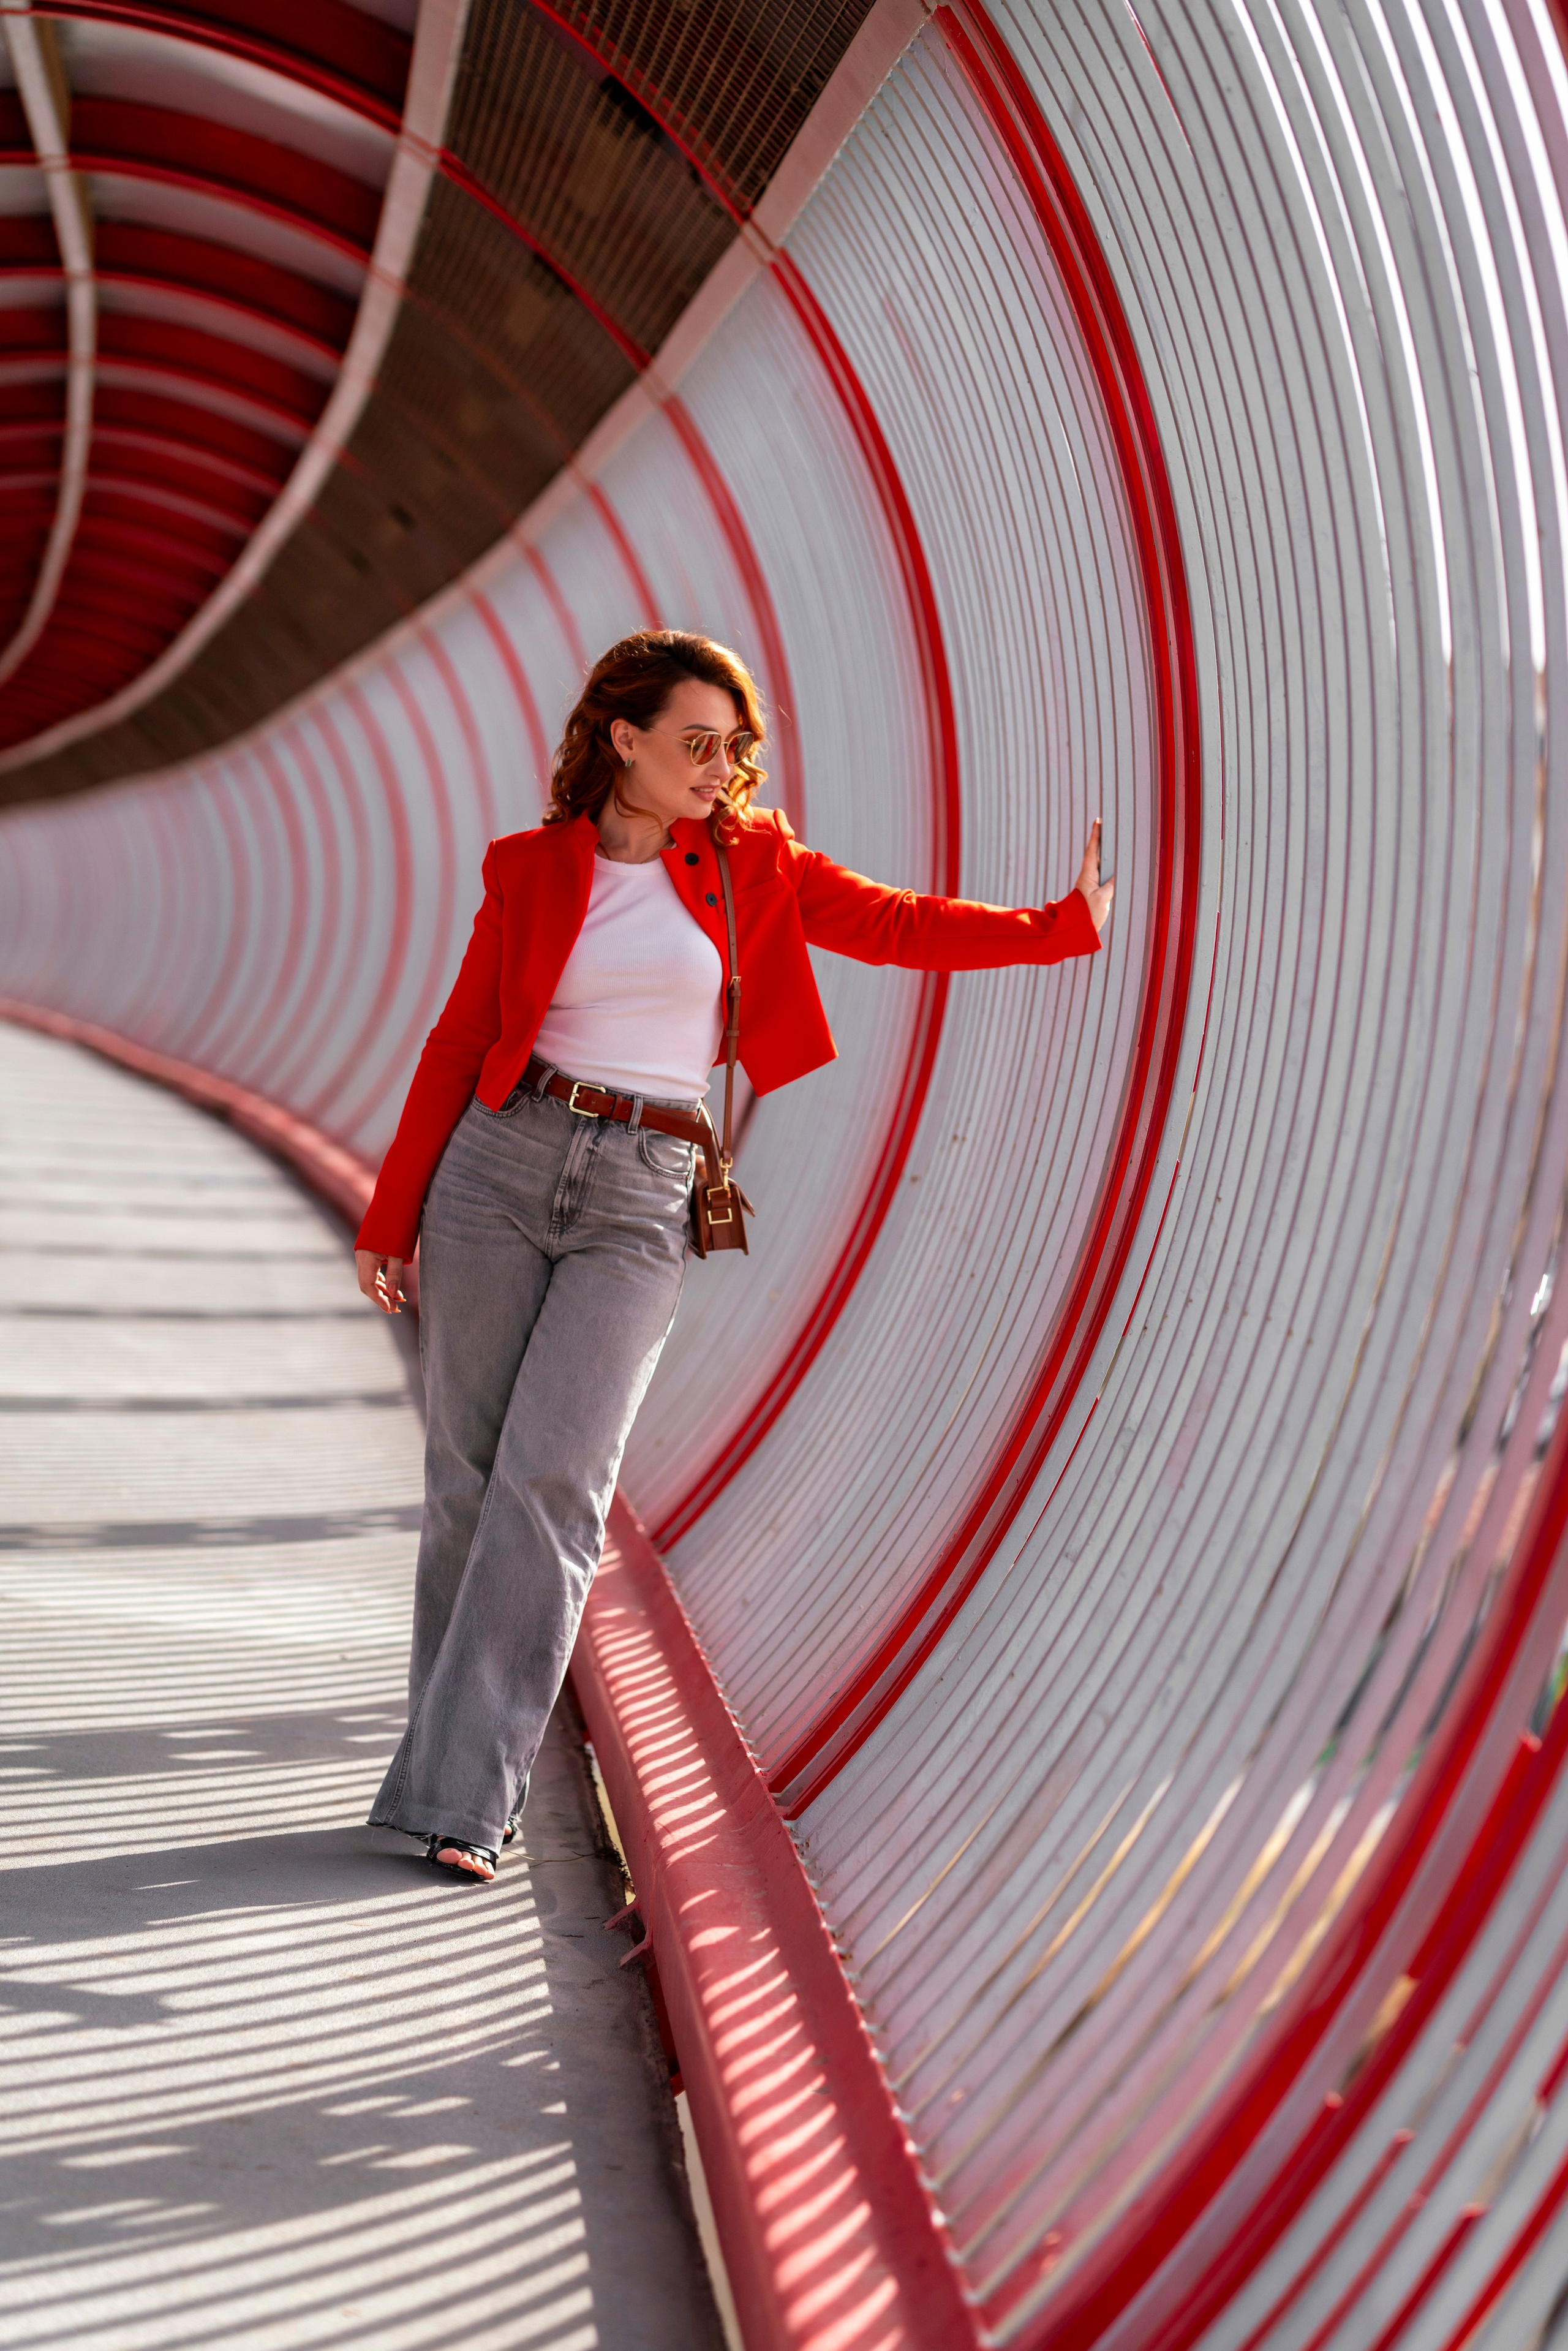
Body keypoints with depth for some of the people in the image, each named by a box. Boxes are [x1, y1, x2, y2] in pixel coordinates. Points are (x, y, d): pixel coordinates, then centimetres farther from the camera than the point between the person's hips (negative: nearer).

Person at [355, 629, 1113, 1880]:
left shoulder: (750, 861, 5)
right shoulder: (533, 871, 4)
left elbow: (900, 927, 7)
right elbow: (459, 1046, 7)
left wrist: (1059, 926, -2)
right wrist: (391, 1218, 5)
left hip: (642, 1202, -1)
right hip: (502, 1165, 1)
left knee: (552, 1481, -12)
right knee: (469, 1473, 2)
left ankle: (461, 1794, -9)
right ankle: (455, 1752, 17)